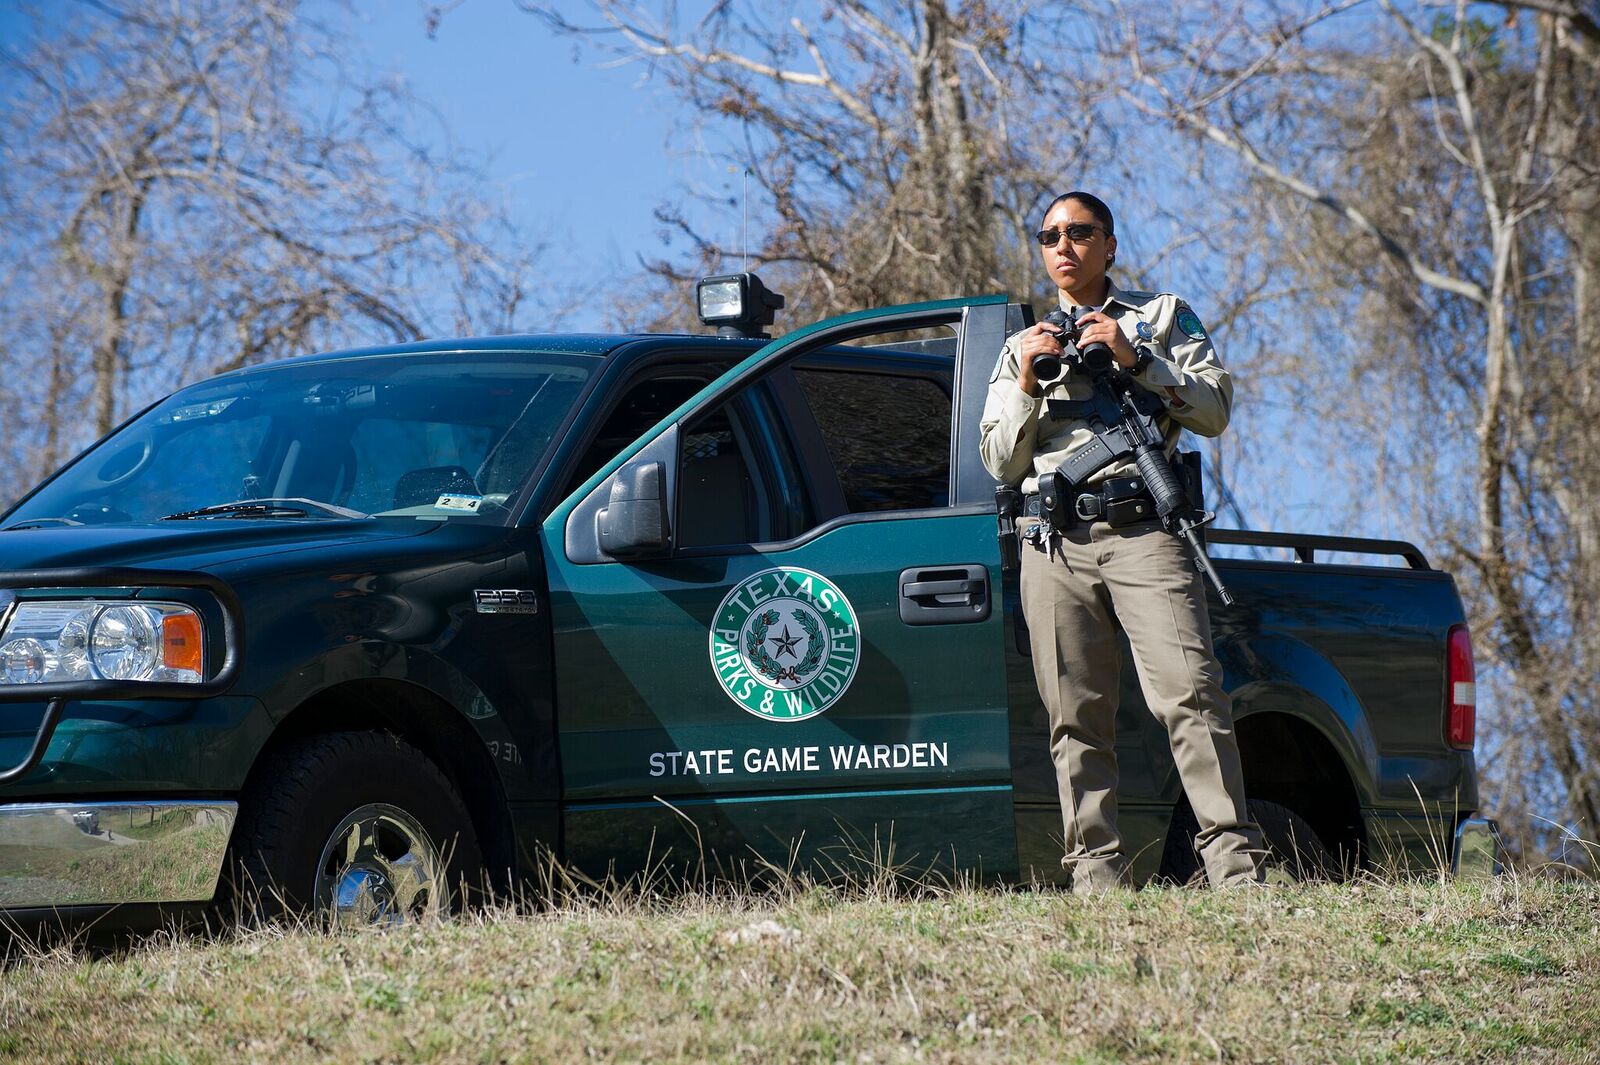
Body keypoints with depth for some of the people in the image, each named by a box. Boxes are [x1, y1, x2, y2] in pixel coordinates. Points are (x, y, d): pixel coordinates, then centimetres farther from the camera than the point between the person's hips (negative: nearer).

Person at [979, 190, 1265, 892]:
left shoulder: (1164, 316, 18)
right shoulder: (1021, 348, 24)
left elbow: (1215, 411, 6)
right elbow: (1002, 464, 16)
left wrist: (1135, 360, -5)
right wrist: (1028, 384, 0)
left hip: (1143, 529, -3)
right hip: (1053, 544, 3)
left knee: (1189, 694, -17)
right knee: (1077, 721, -3)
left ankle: (1236, 867, -21)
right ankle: (1098, 876, -2)